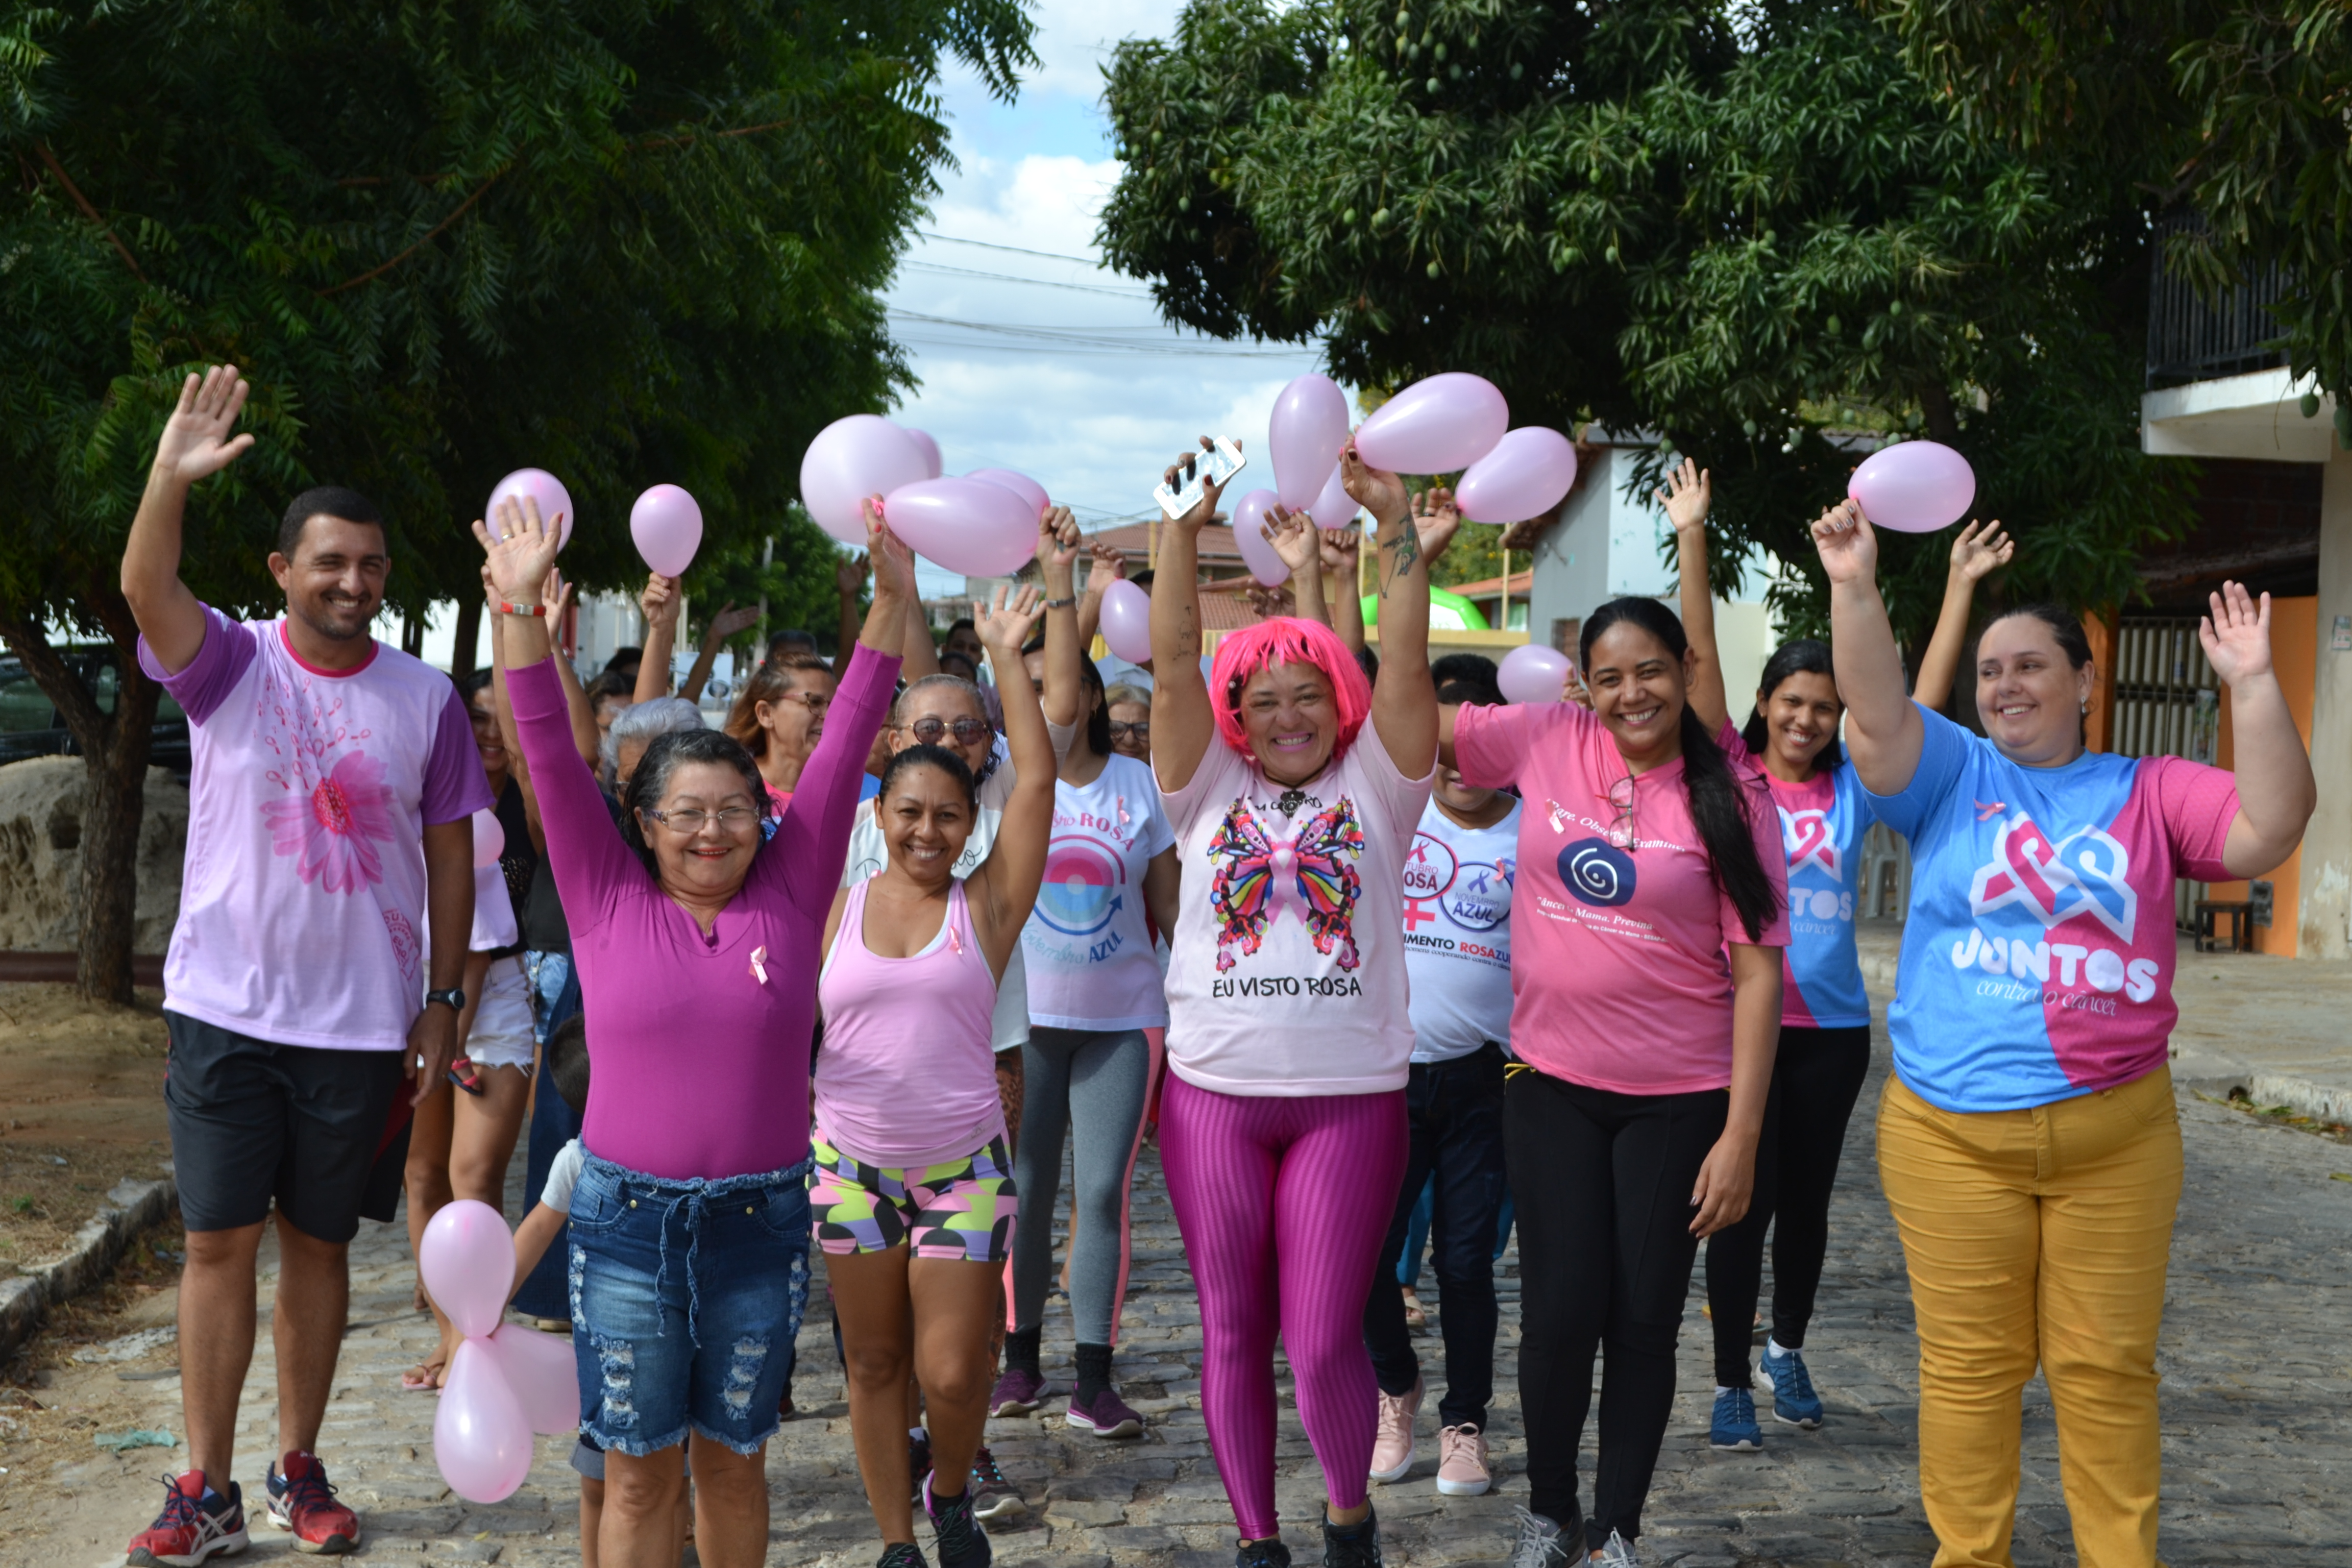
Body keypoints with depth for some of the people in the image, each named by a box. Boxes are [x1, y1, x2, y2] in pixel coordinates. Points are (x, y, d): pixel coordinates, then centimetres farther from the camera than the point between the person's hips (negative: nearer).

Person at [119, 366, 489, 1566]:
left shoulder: (424, 699, 1)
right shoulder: (230, 665, -3)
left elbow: (450, 852, 4)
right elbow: (146, 588, -22)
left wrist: (443, 1000, 1)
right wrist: (172, 475, -39)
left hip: (362, 1020, 1)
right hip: (225, 1007, -1)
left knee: (319, 1242, 11)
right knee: (219, 1242, 2)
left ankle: (300, 1470, 23)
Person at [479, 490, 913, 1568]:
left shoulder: (791, 894, 1)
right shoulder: (607, 901, -1)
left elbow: (843, 749, -3)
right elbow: (553, 758, -6)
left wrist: (892, 599, -8)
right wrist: (521, 609, -14)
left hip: (760, 1220, 1)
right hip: (628, 1218, -1)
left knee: (733, 1458, 14)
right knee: (639, 1469, 8)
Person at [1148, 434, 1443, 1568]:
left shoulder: (1373, 787, 5)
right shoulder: (1210, 789, 7)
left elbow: (1403, 665, -7)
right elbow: (1172, 666, -3)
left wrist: (1399, 531, -15)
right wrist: (1184, 532, -13)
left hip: (1349, 1096, -1)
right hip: (1214, 1093, 2)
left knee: (1325, 1340, -3)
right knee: (1233, 1332, 8)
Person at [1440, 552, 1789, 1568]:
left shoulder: (1732, 800, -7)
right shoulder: (1548, 741, -2)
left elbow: (1757, 971, -8)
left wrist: (1742, 1134, -12)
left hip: (1678, 1099, -1)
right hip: (1552, 1082, 1)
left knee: (1644, 1319, 7)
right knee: (1562, 1311, 2)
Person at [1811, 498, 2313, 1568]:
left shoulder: (2148, 793, 7)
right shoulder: (1950, 775, 6)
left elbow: (2271, 829, -6)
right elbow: (1874, 712, -11)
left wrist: (2253, 686, -14)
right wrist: (1856, 587, -24)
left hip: (2116, 1131, 1)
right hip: (1952, 1131, 0)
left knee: (2107, 1366, 6)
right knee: (1968, 1362, 6)